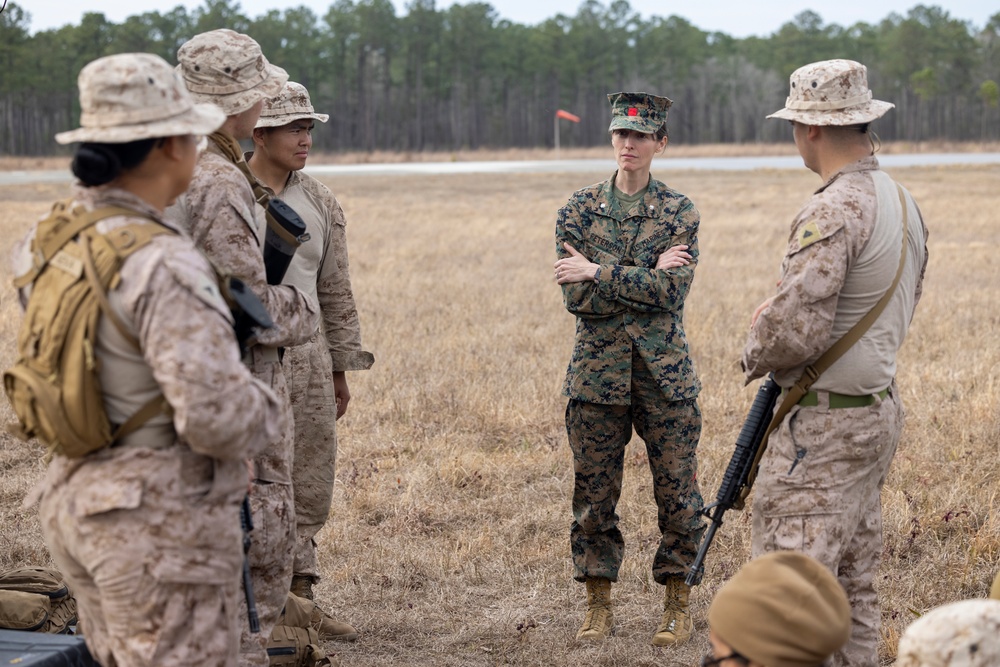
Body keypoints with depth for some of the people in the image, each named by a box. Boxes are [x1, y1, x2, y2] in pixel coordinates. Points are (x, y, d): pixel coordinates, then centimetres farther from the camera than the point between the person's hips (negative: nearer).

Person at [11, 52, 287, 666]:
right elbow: (220, 416, -29)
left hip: (85, 502, 9)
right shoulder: (167, 265, -24)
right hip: (166, 526, -9)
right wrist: (266, 414, -5)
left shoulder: (49, 241, 2)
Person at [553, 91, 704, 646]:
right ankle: (598, 604, 20)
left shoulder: (679, 212, 1)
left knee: (677, 493, 3)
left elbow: (672, 292, -13)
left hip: (664, 372, -1)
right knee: (593, 494, 6)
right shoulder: (580, 209, 3)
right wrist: (648, 275, -12)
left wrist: (598, 273, -15)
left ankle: (677, 605, 17)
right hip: (598, 371, 1)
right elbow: (576, 298, -7)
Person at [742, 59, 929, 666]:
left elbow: (796, 329, -28)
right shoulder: (903, 201, 9)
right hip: (881, 407, 10)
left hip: (825, 423, -10)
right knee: (854, 578, 17)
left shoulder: (833, 212, -21)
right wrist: (781, 307, 14)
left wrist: (756, 355, -6)